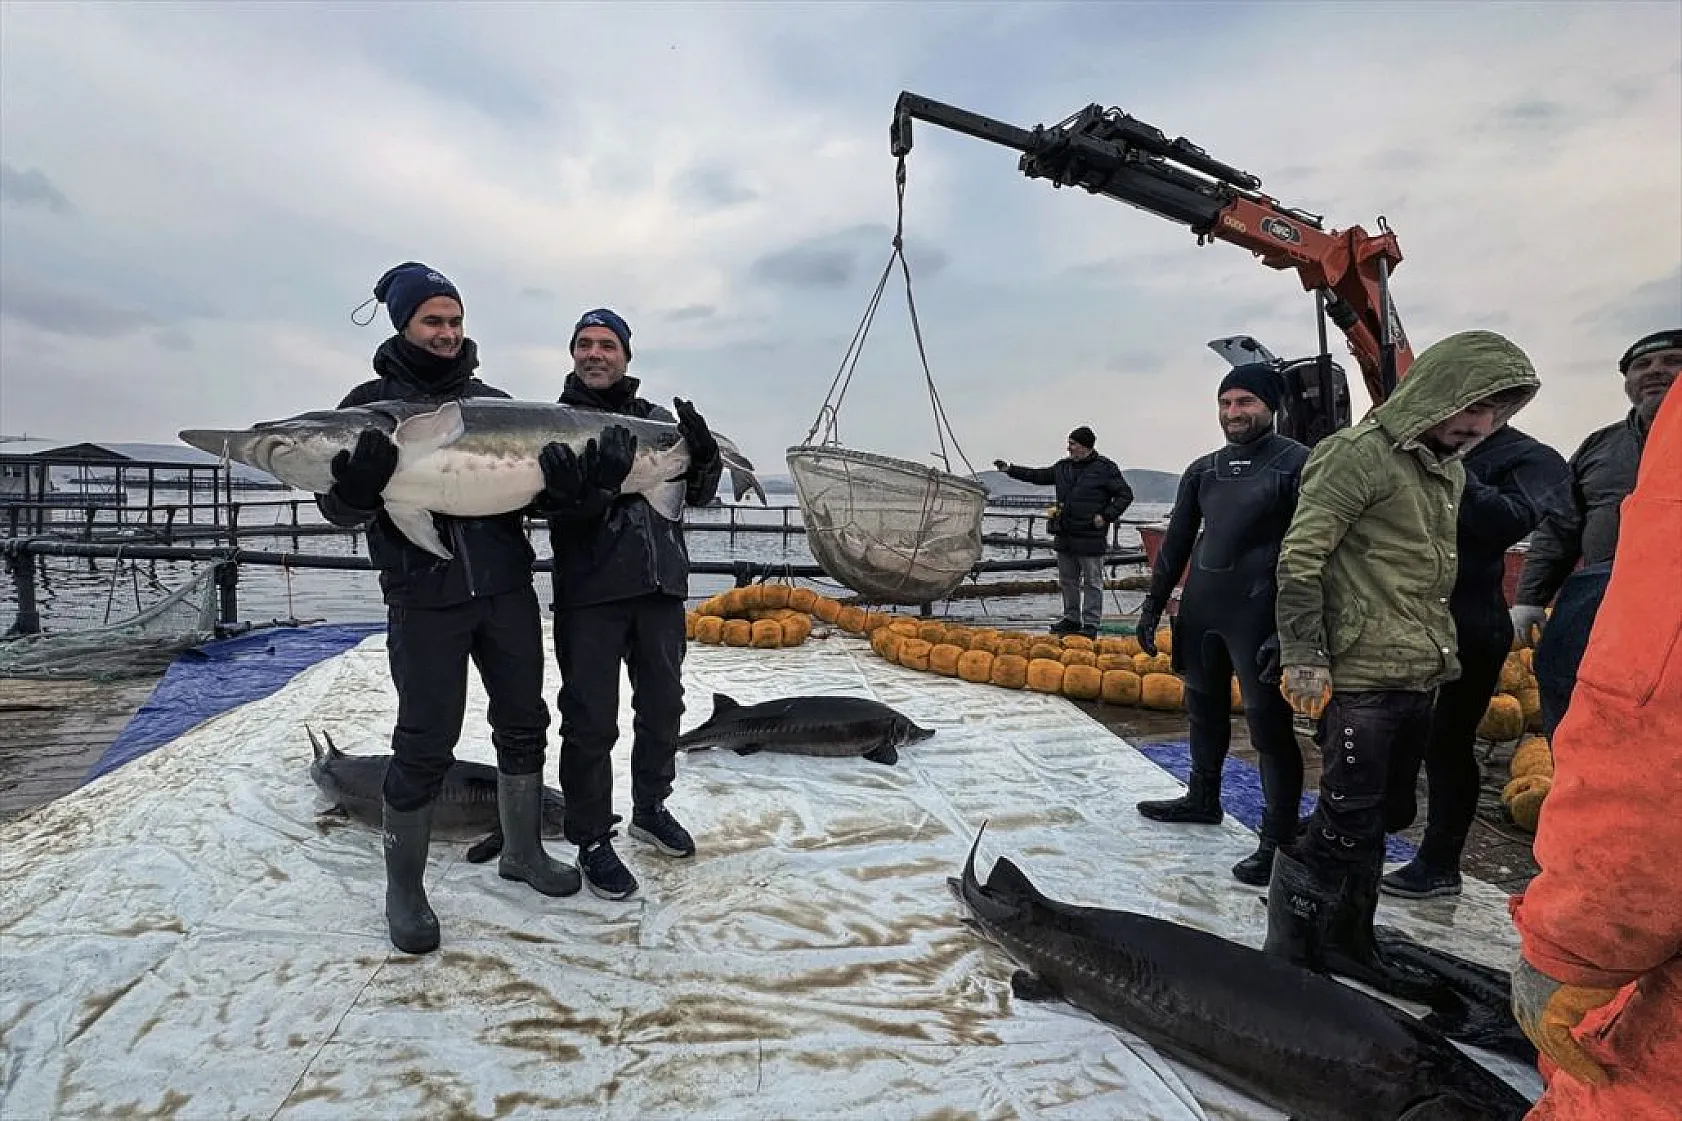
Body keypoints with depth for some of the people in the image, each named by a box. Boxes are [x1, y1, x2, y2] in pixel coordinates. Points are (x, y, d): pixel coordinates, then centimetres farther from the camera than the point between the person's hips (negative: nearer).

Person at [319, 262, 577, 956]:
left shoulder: (492, 400, 13)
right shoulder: (372, 404, 2)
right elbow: (340, 510, -2)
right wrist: (356, 483, -26)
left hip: (507, 587, 4)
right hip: (426, 599, -4)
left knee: (523, 722, 13)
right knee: (424, 746, 0)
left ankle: (523, 851, 33)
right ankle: (404, 890, 20)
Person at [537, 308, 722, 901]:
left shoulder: (659, 419, 11)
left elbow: (697, 495, 9)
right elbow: (556, 504, -13)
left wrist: (703, 456, -12)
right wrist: (594, 487, -34)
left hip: (661, 586, 4)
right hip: (590, 591, -4)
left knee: (662, 706, 16)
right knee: (590, 722, 0)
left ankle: (651, 809, 36)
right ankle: (592, 840, 16)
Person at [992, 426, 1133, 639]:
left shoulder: (1105, 468, -5)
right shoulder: (1063, 466, 13)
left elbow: (1125, 495, -3)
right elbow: (1039, 476, 24)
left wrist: (1107, 516, -12)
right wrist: (1010, 469, 21)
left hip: (1090, 537, -7)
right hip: (1064, 535, 7)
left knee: (1092, 582, 0)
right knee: (1068, 580, 14)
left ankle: (1091, 624, 4)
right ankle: (1071, 619, 24)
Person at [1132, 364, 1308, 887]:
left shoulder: (1297, 464, -7)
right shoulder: (1203, 469, 11)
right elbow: (1176, 542, 16)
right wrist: (1153, 604, 12)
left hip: (1258, 614, -6)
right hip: (1200, 609, 6)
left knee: (1269, 725, -3)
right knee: (1203, 707, 17)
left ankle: (1279, 838, 7)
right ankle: (1203, 798, 35)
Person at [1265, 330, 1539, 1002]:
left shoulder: (1450, 470, 15)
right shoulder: (1361, 453, -12)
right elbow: (1298, 559, -17)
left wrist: (1441, 653, 22)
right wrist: (1304, 660, -18)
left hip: (1417, 680, 9)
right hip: (1359, 680, -9)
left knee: (1373, 820, 16)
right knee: (1349, 824, -4)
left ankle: (1348, 943, 30)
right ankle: (1289, 957, 10)